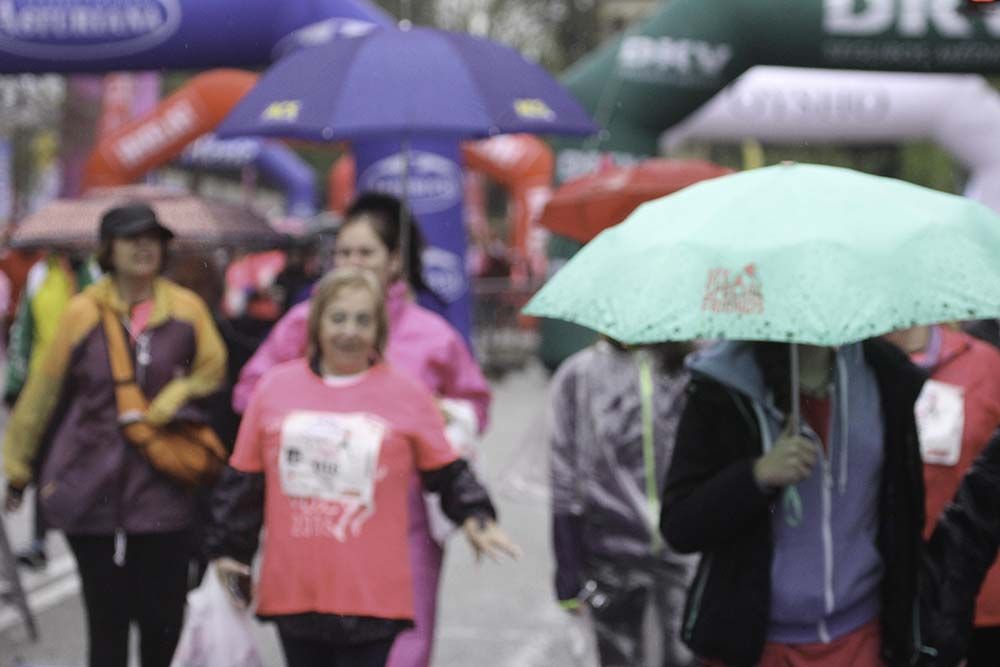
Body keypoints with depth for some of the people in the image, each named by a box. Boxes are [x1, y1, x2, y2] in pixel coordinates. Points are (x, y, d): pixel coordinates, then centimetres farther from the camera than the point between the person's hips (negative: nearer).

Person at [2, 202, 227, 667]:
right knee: (107, 620, 3)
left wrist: (175, 394, -8)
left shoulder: (186, 309, 0)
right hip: (92, 488, -1)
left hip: (162, 492, 1)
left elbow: (212, 371, 13)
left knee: (163, 619, 3)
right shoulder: (83, 312, -2)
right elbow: (44, 390, 6)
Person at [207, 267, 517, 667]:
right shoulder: (275, 387, 6)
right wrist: (229, 552, 12)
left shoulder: (406, 393, 3)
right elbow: (245, 481, 12)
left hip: (372, 594, -2)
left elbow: (447, 473, 8)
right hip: (292, 589, 3)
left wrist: (474, 518, -7)